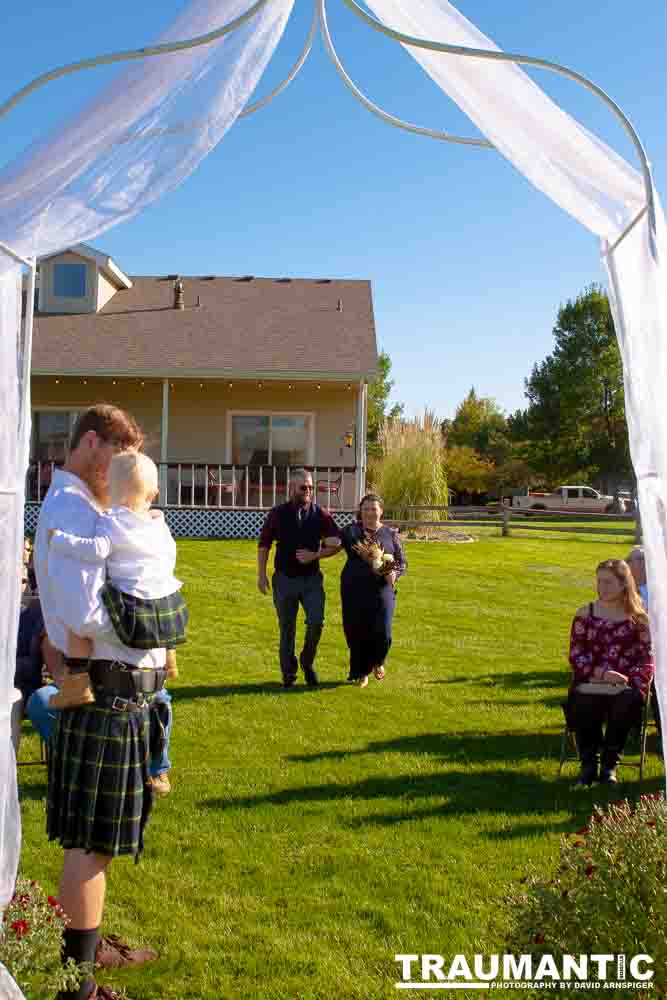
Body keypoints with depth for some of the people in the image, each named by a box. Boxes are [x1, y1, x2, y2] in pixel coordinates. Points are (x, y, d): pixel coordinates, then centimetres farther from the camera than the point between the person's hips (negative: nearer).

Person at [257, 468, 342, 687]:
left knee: (316, 622, -13)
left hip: (311, 579, 0)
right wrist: (261, 575, -1)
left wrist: (314, 555, -12)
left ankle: (307, 661, 14)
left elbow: (336, 544, 3)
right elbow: (263, 545, 5)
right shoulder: (277, 514, 0)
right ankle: (288, 673, 24)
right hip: (285, 579, 0)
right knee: (287, 628, 8)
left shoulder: (321, 514, 1)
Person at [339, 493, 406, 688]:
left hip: (382, 590, 0)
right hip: (355, 590, 0)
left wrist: (395, 573, -9)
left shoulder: (390, 534, 8)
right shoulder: (350, 531, 4)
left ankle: (377, 662, 28)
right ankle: (361, 674, 24)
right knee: (357, 633, 1)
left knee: (382, 633, -6)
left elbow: (402, 562, 10)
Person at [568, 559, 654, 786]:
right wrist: (601, 673, -12)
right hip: (589, 685, 0)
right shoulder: (585, 614, 11)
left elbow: (647, 659, 7)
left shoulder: (638, 619, 12)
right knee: (583, 705, -32)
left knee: (627, 702, -34)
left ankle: (610, 765, -12)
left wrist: (633, 684, -12)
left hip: (625, 687, 0)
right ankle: (588, 764, -8)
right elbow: (575, 655, 5)